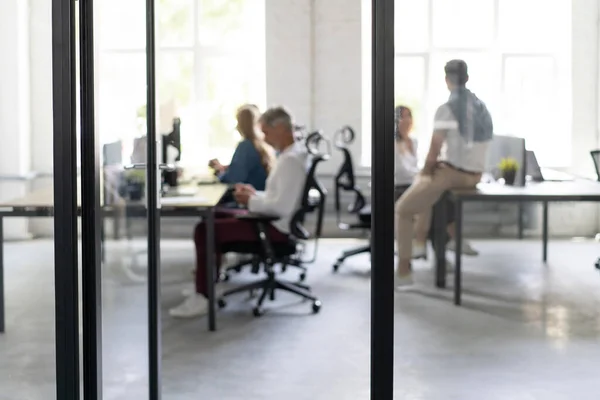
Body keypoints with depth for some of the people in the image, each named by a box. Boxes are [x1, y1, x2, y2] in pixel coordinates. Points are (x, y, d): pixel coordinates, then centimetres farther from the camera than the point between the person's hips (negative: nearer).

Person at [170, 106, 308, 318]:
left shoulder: (291, 160, -21)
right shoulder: (292, 153, 11)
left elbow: (281, 206, -30)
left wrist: (251, 201, -15)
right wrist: (255, 193, 6)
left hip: (275, 227, -11)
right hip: (272, 221, 11)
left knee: (204, 231, -11)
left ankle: (202, 298, -6)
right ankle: (208, 285, 18)